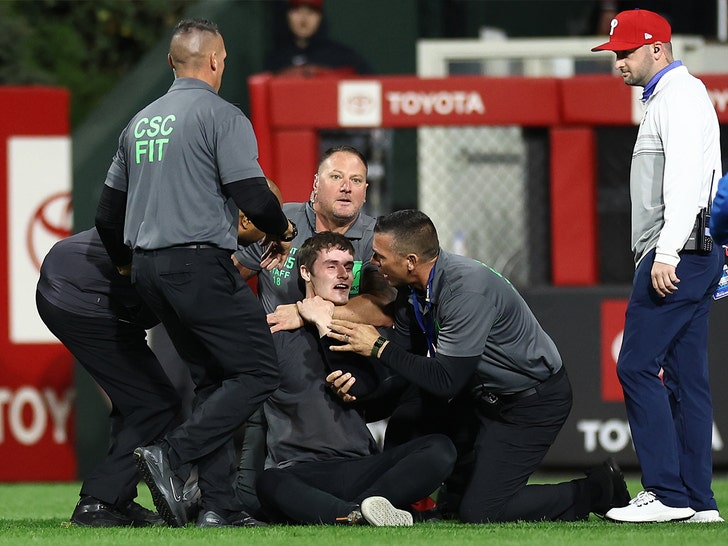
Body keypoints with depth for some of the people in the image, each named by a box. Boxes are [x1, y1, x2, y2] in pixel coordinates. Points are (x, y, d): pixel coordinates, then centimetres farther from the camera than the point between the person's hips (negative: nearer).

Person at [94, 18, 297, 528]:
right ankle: (173, 457, -21)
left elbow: (108, 214, 21)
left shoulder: (140, 122, 16)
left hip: (148, 269, 8)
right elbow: (252, 195, -14)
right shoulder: (222, 116, -7)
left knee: (212, 378, 13)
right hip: (201, 265, -8)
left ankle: (220, 505, 4)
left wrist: (127, 265, 39)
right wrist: (283, 231, 7)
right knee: (257, 372, -5)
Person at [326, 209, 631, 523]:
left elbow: (446, 381, -30)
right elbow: (403, 362, 4)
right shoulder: (412, 290, -3)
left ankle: (595, 491, 0)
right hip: (484, 395, 9)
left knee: (479, 512, -14)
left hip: (533, 402, -9)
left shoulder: (468, 288, -30)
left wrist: (378, 347, -26)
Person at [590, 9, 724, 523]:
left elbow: (684, 178, -21)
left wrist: (667, 253, -28)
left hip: (678, 254, -11)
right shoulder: (668, 97, 24)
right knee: (687, 376, 7)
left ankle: (668, 493, -15)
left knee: (638, 366, -12)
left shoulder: (679, 95, -9)